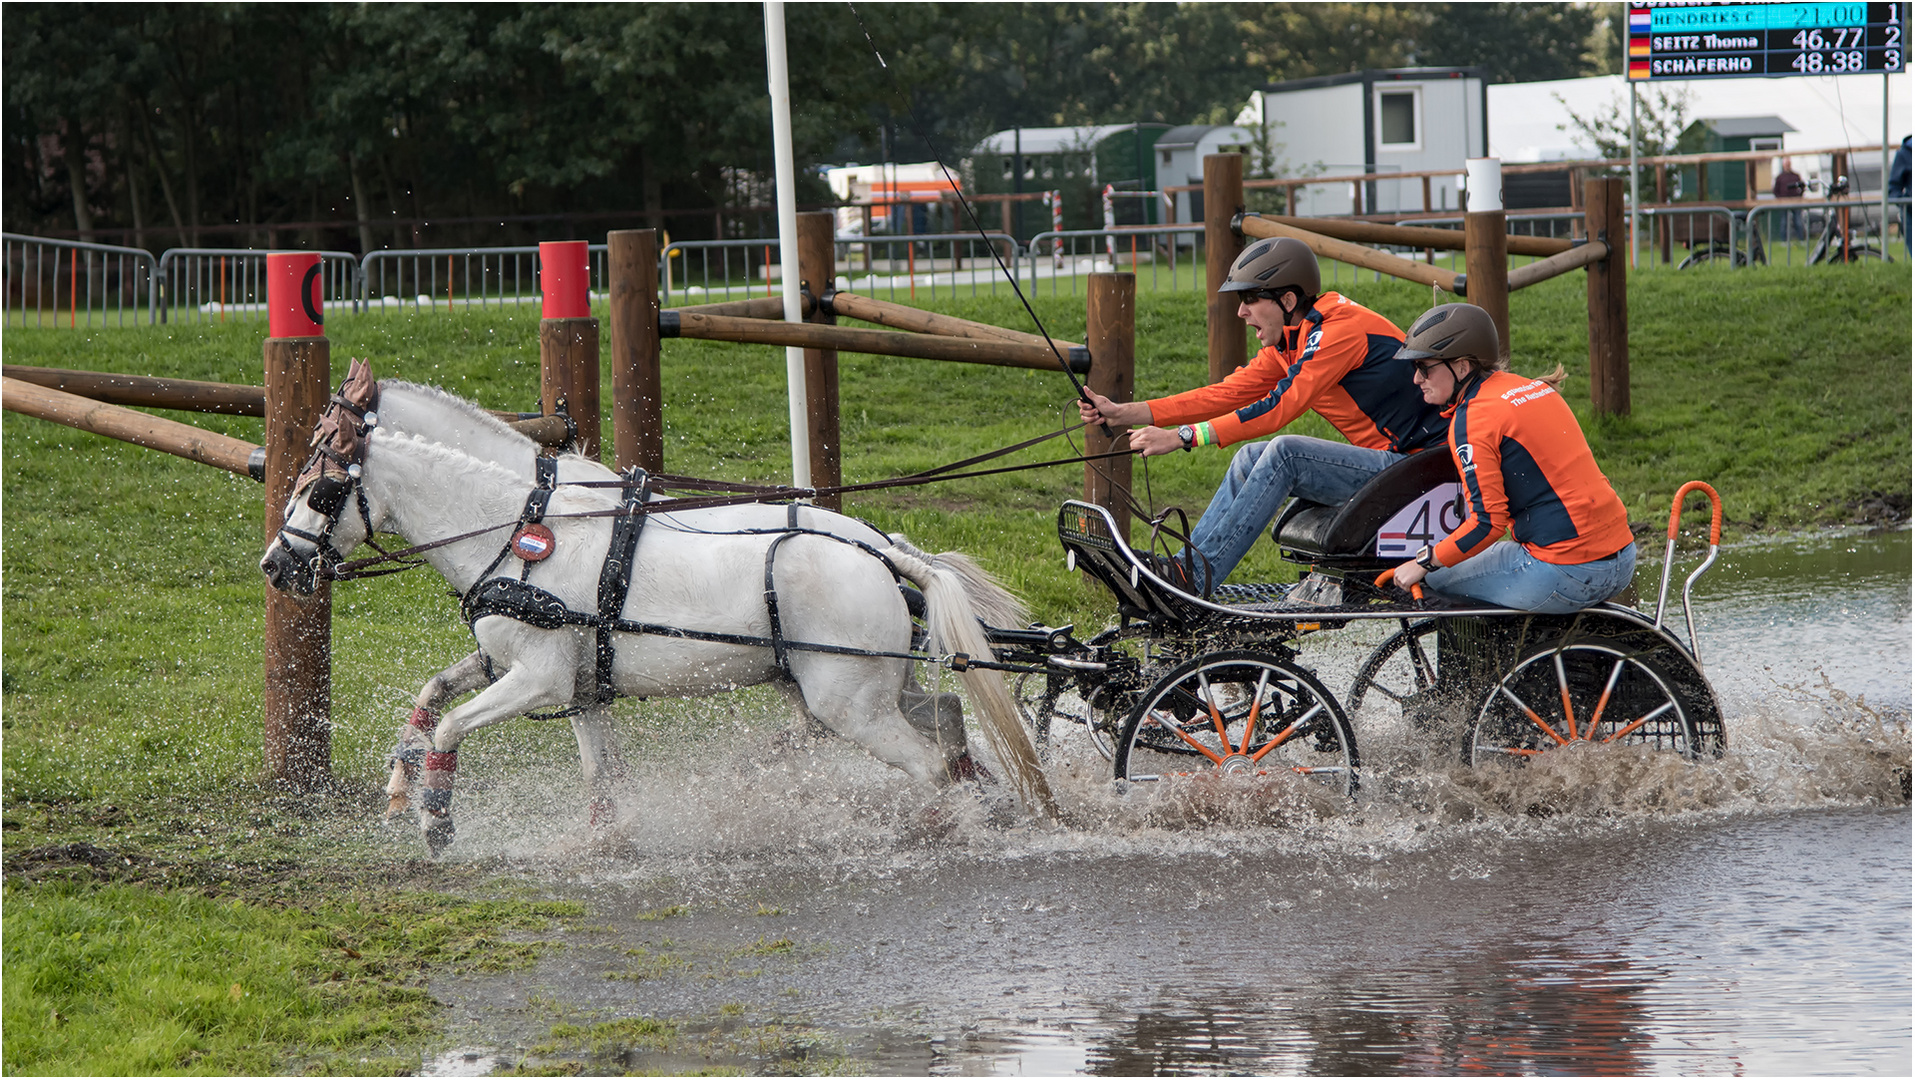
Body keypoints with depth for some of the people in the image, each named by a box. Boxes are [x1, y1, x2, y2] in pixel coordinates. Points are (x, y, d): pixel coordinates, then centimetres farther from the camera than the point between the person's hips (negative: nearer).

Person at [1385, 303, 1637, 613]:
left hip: (1567, 576, -9)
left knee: (1438, 578, 6)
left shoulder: (1471, 419, -12)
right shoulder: (1537, 388, 14)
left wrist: (1424, 563, -5)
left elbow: (1487, 522, -17)